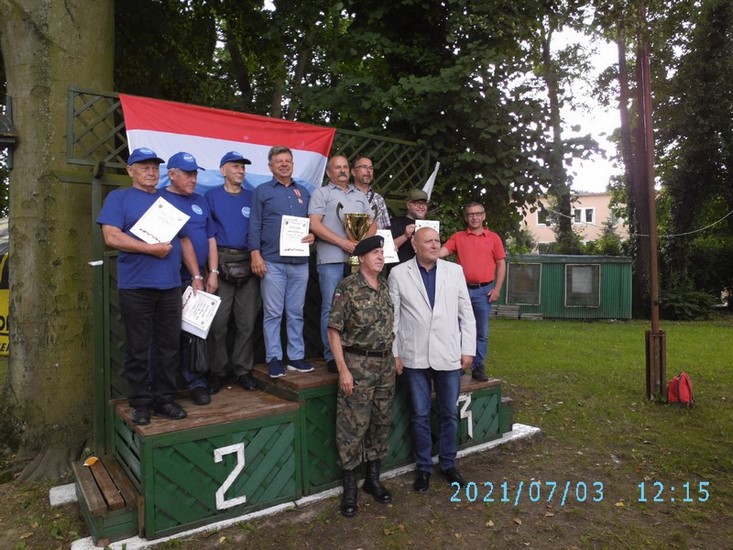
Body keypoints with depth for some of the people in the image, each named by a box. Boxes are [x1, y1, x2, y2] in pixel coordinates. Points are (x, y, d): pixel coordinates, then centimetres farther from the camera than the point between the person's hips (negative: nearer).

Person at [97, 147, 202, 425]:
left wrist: (196, 276, 10)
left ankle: (165, 398, 19)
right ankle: (141, 402, 17)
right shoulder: (119, 197, 4)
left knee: (169, 346, 8)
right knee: (138, 348, 5)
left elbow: (184, 240, 17)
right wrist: (152, 249, -15)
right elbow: (111, 236, -10)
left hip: (170, 287, 4)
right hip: (135, 287, -4)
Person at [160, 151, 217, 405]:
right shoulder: (159, 199, 0)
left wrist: (213, 272, 7)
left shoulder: (200, 201, 16)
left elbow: (210, 239, 16)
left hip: (197, 277, 4)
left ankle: (195, 381, 16)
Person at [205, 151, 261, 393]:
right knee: (218, 321, -1)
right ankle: (218, 370, 13)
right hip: (221, 262, -2)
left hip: (247, 263, 2)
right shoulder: (211, 196, 6)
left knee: (247, 321, 4)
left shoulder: (252, 197, 14)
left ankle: (243, 369, 15)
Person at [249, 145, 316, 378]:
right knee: (272, 313, 1)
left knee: (296, 313, 8)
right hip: (272, 261, -3)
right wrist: (256, 254, -10)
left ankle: (296, 356, 17)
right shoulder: (262, 191, 6)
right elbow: (254, 225, -1)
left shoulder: (303, 192, 17)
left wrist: (312, 235, -3)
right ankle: (274, 358, 10)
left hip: (300, 261, 4)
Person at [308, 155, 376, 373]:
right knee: (331, 308, -3)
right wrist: (342, 242, -12)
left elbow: (372, 224, 18)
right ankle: (331, 356, 4)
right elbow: (314, 224, -5)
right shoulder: (321, 193, 8)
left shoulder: (360, 196, 22)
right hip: (331, 259, -4)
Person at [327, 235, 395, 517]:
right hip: (358, 364, -6)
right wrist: (343, 370, -15)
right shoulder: (347, 288, -11)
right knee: (354, 424, 1)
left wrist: (394, 358, 12)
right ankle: (349, 485, 17)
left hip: (386, 363, 6)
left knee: (381, 421, 13)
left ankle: (373, 478, 30)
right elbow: (334, 331, -12)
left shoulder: (386, 286, 8)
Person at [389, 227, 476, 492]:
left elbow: (466, 313, 5)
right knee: (420, 415, 11)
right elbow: (393, 316, -1)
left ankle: (448, 464, 32)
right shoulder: (398, 274, -3)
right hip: (415, 357, -1)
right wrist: (395, 353, -2)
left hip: (449, 355, 2)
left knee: (450, 414, 13)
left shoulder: (455, 270, 2)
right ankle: (423, 467, 28)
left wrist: (468, 349, 2)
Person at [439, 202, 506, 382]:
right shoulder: (457, 237, 6)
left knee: (482, 331, 5)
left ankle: (478, 367, 15)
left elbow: (501, 264, 5)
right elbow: (441, 252, -6)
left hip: (484, 290, 0)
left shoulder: (493, 238, 5)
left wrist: (497, 288, -3)